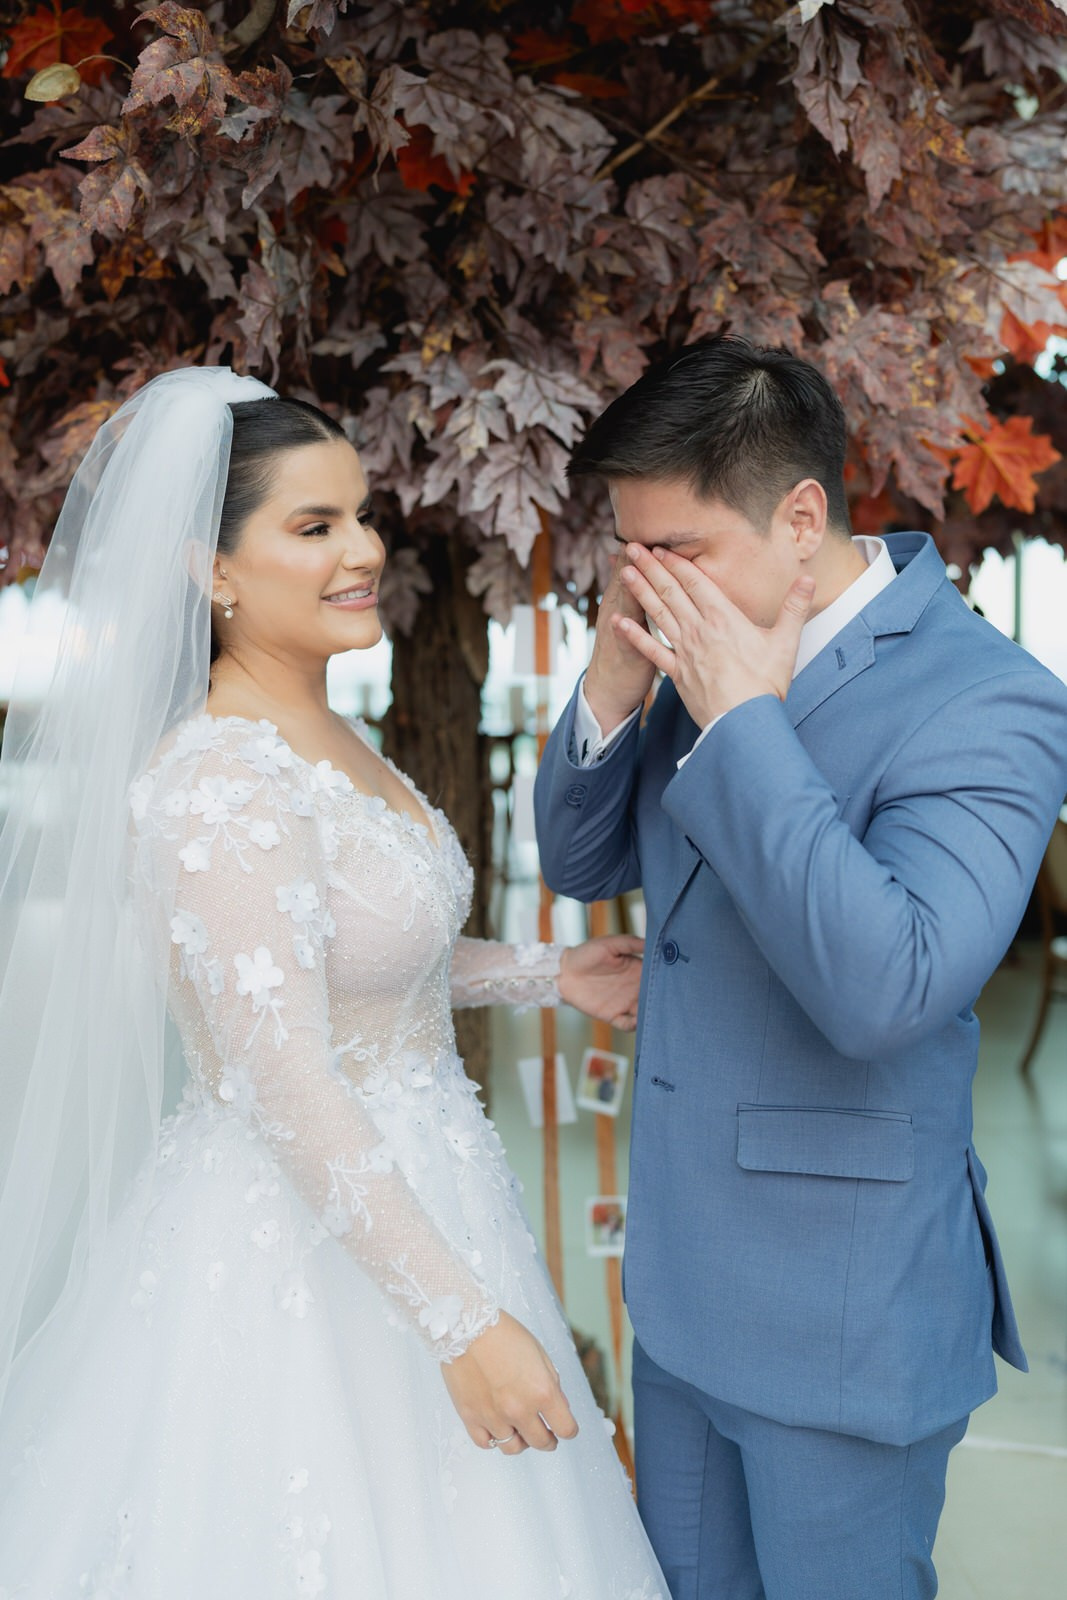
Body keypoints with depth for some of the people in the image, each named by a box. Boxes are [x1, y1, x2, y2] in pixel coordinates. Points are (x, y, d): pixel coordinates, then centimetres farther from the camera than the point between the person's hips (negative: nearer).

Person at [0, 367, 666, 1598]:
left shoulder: (329, 741, 5)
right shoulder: (216, 783, -24)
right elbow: (286, 1085, -27)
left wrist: (551, 974, 12)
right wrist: (460, 1318, -26)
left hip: (400, 1196, 9)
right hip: (301, 1251, -9)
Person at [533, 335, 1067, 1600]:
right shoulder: (720, 653, 1)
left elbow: (888, 989, -32)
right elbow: (582, 863, 8)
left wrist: (745, 722, -27)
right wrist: (612, 688, -10)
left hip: (841, 1312, -7)